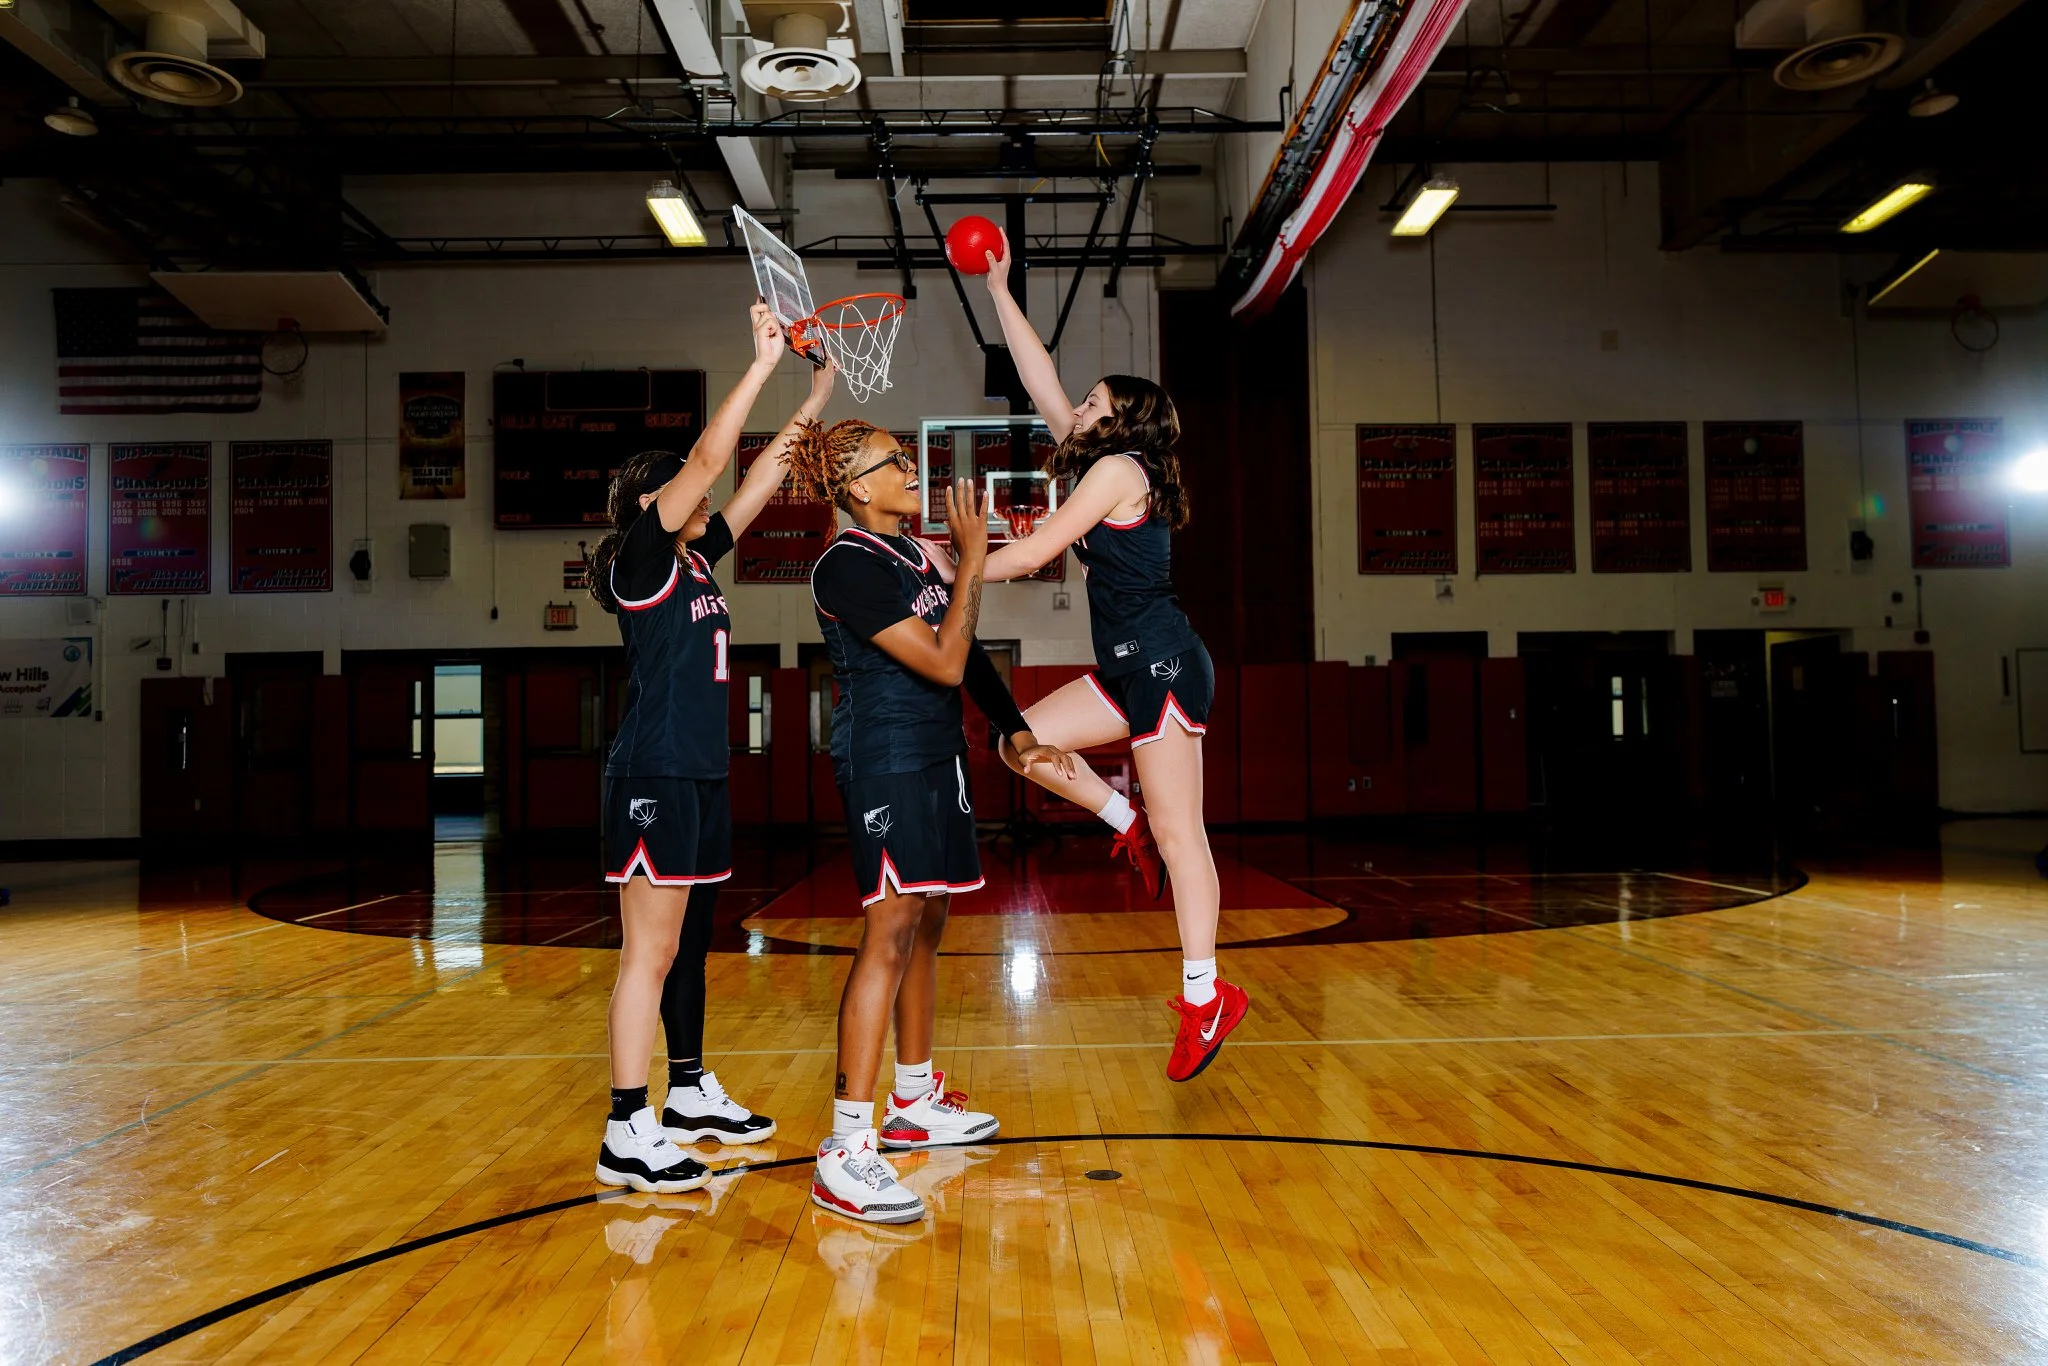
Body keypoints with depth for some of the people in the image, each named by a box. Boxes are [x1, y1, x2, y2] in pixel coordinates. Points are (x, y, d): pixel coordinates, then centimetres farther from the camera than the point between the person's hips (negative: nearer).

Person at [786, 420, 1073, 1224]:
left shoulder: (909, 554, 15)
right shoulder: (848, 565, -14)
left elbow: (965, 657, 19)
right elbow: (944, 662, -20)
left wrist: (1016, 733, 15)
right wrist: (972, 564, -12)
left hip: (934, 757, 10)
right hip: (885, 760, -9)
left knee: (926, 926, 14)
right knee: (890, 932, -14)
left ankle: (915, 1104, 28)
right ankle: (845, 1151, -12)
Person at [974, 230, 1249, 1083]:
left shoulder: (1118, 468, -9)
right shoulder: (1103, 463, 16)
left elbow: (1035, 551, -13)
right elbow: (1042, 381, 19)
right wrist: (1000, 293, 20)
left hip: (1162, 665, -9)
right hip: (1131, 669, 9)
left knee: (1176, 828, -6)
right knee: (1025, 738, 8)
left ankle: (1205, 995, 1)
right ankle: (1128, 826, 15)